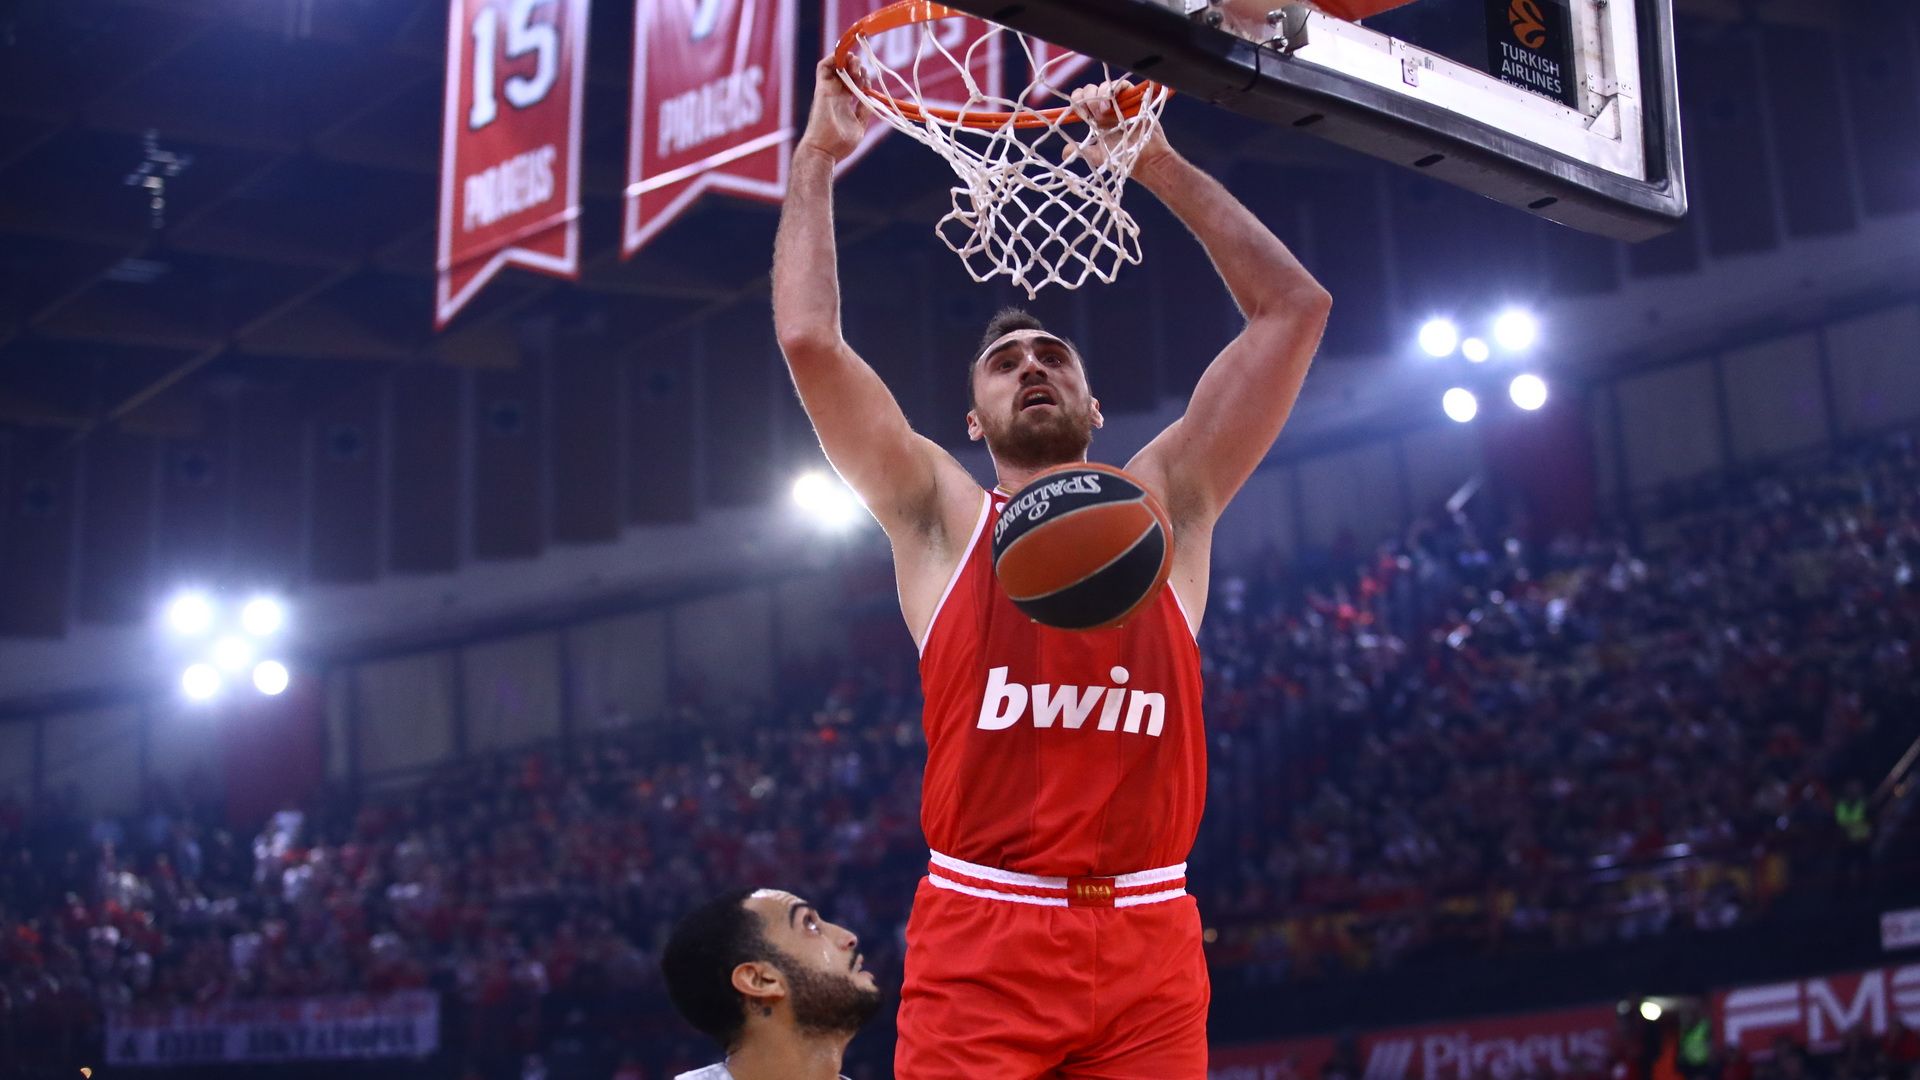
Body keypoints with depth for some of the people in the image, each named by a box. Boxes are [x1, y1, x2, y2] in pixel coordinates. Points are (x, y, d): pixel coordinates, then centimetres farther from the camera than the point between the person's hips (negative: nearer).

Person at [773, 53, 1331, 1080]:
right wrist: (817, 157, 10)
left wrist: (1157, 163, 14)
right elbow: (809, 339, 2)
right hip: (980, 937, -1)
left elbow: (1294, 308, 12)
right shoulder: (941, 515, 11)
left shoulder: (1164, 504, 15)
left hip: (1149, 941, 2)